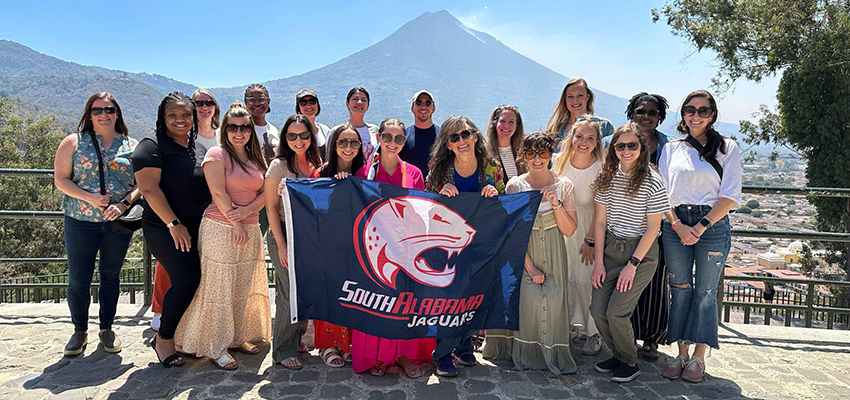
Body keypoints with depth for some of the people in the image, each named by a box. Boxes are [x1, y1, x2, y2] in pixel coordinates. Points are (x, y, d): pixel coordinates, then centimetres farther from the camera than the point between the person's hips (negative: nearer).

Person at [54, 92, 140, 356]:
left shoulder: (132, 146, 5)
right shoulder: (74, 143, 4)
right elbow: (61, 179, -1)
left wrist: (123, 204, -15)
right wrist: (89, 198, -16)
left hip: (119, 223, 1)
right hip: (80, 222, -1)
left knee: (111, 276, 11)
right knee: (78, 279, 4)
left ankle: (107, 329, 26)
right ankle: (80, 331, 24)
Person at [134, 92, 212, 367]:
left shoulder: (200, 149, 15)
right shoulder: (152, 147, -5)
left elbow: (210, 189, 22)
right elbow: (149, 188, -14)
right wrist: (173, 223, -18)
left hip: (197, 229, 7)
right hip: (164, 228, -6)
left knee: (190, 281, 5)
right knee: (187, 279, -15)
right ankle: (164, 339, 5)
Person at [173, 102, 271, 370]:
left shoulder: (256, 159, 15)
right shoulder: (217, 155, -4)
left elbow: (265, 193, 9)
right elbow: (218, 193, -11)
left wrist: (248, 210, -10)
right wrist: (236, 224, -13)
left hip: (250, 229, 6)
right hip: (220, 228, -6)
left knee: (244, 288, 12)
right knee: (220, 288, -2)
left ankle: (237, 338, 26)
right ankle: (216, 348, 7)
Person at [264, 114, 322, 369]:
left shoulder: (316, 164, 9)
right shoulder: (279, 166, -7)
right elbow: (271, 207, -9)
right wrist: (281, 245, -14)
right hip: (284, 235, -5)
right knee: (292, 293, -5)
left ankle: (296, 339, 28)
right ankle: (283, 350, 10)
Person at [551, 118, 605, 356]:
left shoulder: (600, 170, -18)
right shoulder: (560, 162, -6)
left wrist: (590, 241, -11)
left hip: (590, 228, -4)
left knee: (586, 279, -5)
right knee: (567, 276, 7)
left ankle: (594, 333, 13)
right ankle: (577, 323, 27)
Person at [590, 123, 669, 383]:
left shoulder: (652, 181, -11)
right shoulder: (607, 177, 3)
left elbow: (653, 228, -9)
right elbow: (600, 221, 4)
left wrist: (632, 265, -12)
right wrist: (599, 262, -1)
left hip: (642, 251, -4)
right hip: (611, 248, 5)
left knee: (616, 312, -11)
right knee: (597, 309, -3)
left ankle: (630, 363, 14)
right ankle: (618, 355, 22)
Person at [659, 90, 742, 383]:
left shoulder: (727, 148, 4)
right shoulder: (671, 149, 11)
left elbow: (730, 196, -3)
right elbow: (662, 193, 6)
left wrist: (701, 226, -12)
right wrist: (678, 225, -8)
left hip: (712, 225, -2)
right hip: (675, 225, 2)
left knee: (705, 291, 3)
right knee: (679, 290, 5)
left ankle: (698, 357, 14)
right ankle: (681, 353, 16)